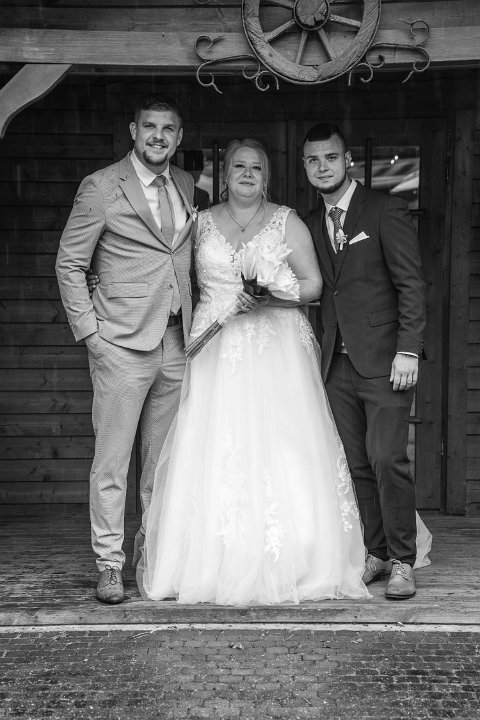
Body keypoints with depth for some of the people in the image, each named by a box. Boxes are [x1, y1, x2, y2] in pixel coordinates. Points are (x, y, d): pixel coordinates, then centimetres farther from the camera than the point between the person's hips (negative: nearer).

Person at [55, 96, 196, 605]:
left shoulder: (186, 186, 13)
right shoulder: (101, 187, -3)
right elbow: (69, 264, -2)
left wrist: (194, 324, 12)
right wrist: (88, 330, -8)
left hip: (175, 342, 5)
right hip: (123, 341, -5)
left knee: (165, 458, 10)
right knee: (112, 459, -3)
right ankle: (109, 564, 6)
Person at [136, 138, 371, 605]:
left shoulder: (286, 222, 6)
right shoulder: (202, 223, 12)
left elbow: (313, 284, 3)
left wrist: (269, 297, -12)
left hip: (276, 348, -2)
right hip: (216, 351, 2)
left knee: (281, 451, -8)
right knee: (212, 451, -6)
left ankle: (286, 566, 0)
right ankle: (217, 563, 1)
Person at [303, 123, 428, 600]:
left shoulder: (385, 211, -2)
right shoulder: (311, 225, 15)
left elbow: (411, 284, -6)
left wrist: (408, 351, -13)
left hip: (384, 361, -5)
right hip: (337, 364, 5)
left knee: (387, 459, -10)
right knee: (358, 466, 5)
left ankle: (402, 562, 1)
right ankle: (375, 553, 15)